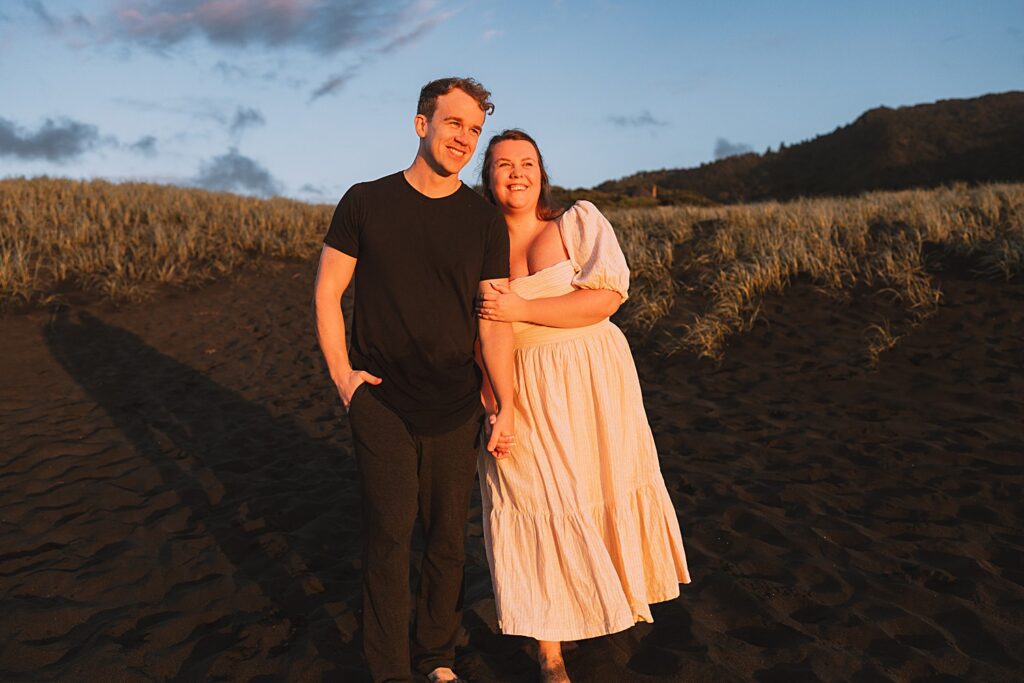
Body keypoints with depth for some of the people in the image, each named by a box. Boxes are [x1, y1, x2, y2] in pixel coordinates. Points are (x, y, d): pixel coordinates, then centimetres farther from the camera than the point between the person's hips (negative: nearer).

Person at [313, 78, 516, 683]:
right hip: (380, 403, -1)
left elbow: (494, 319, -2)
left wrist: (506, 406, -7)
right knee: (390, 536, 2)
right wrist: (341, 374, -3)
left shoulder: (484, 220, 1)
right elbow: (327, 292, 5)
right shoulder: (366, 202, -1)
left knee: (448, 540, 10)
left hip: (455, 407, 2)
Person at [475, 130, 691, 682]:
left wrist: (521, 310, -20)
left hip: (592, 385, -1)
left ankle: (597, 602, 41)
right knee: (538, 510, 3)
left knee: (595, 495, 12)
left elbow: (606, 297, -15)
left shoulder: (580, 221, -3)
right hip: (519, 394, 1)